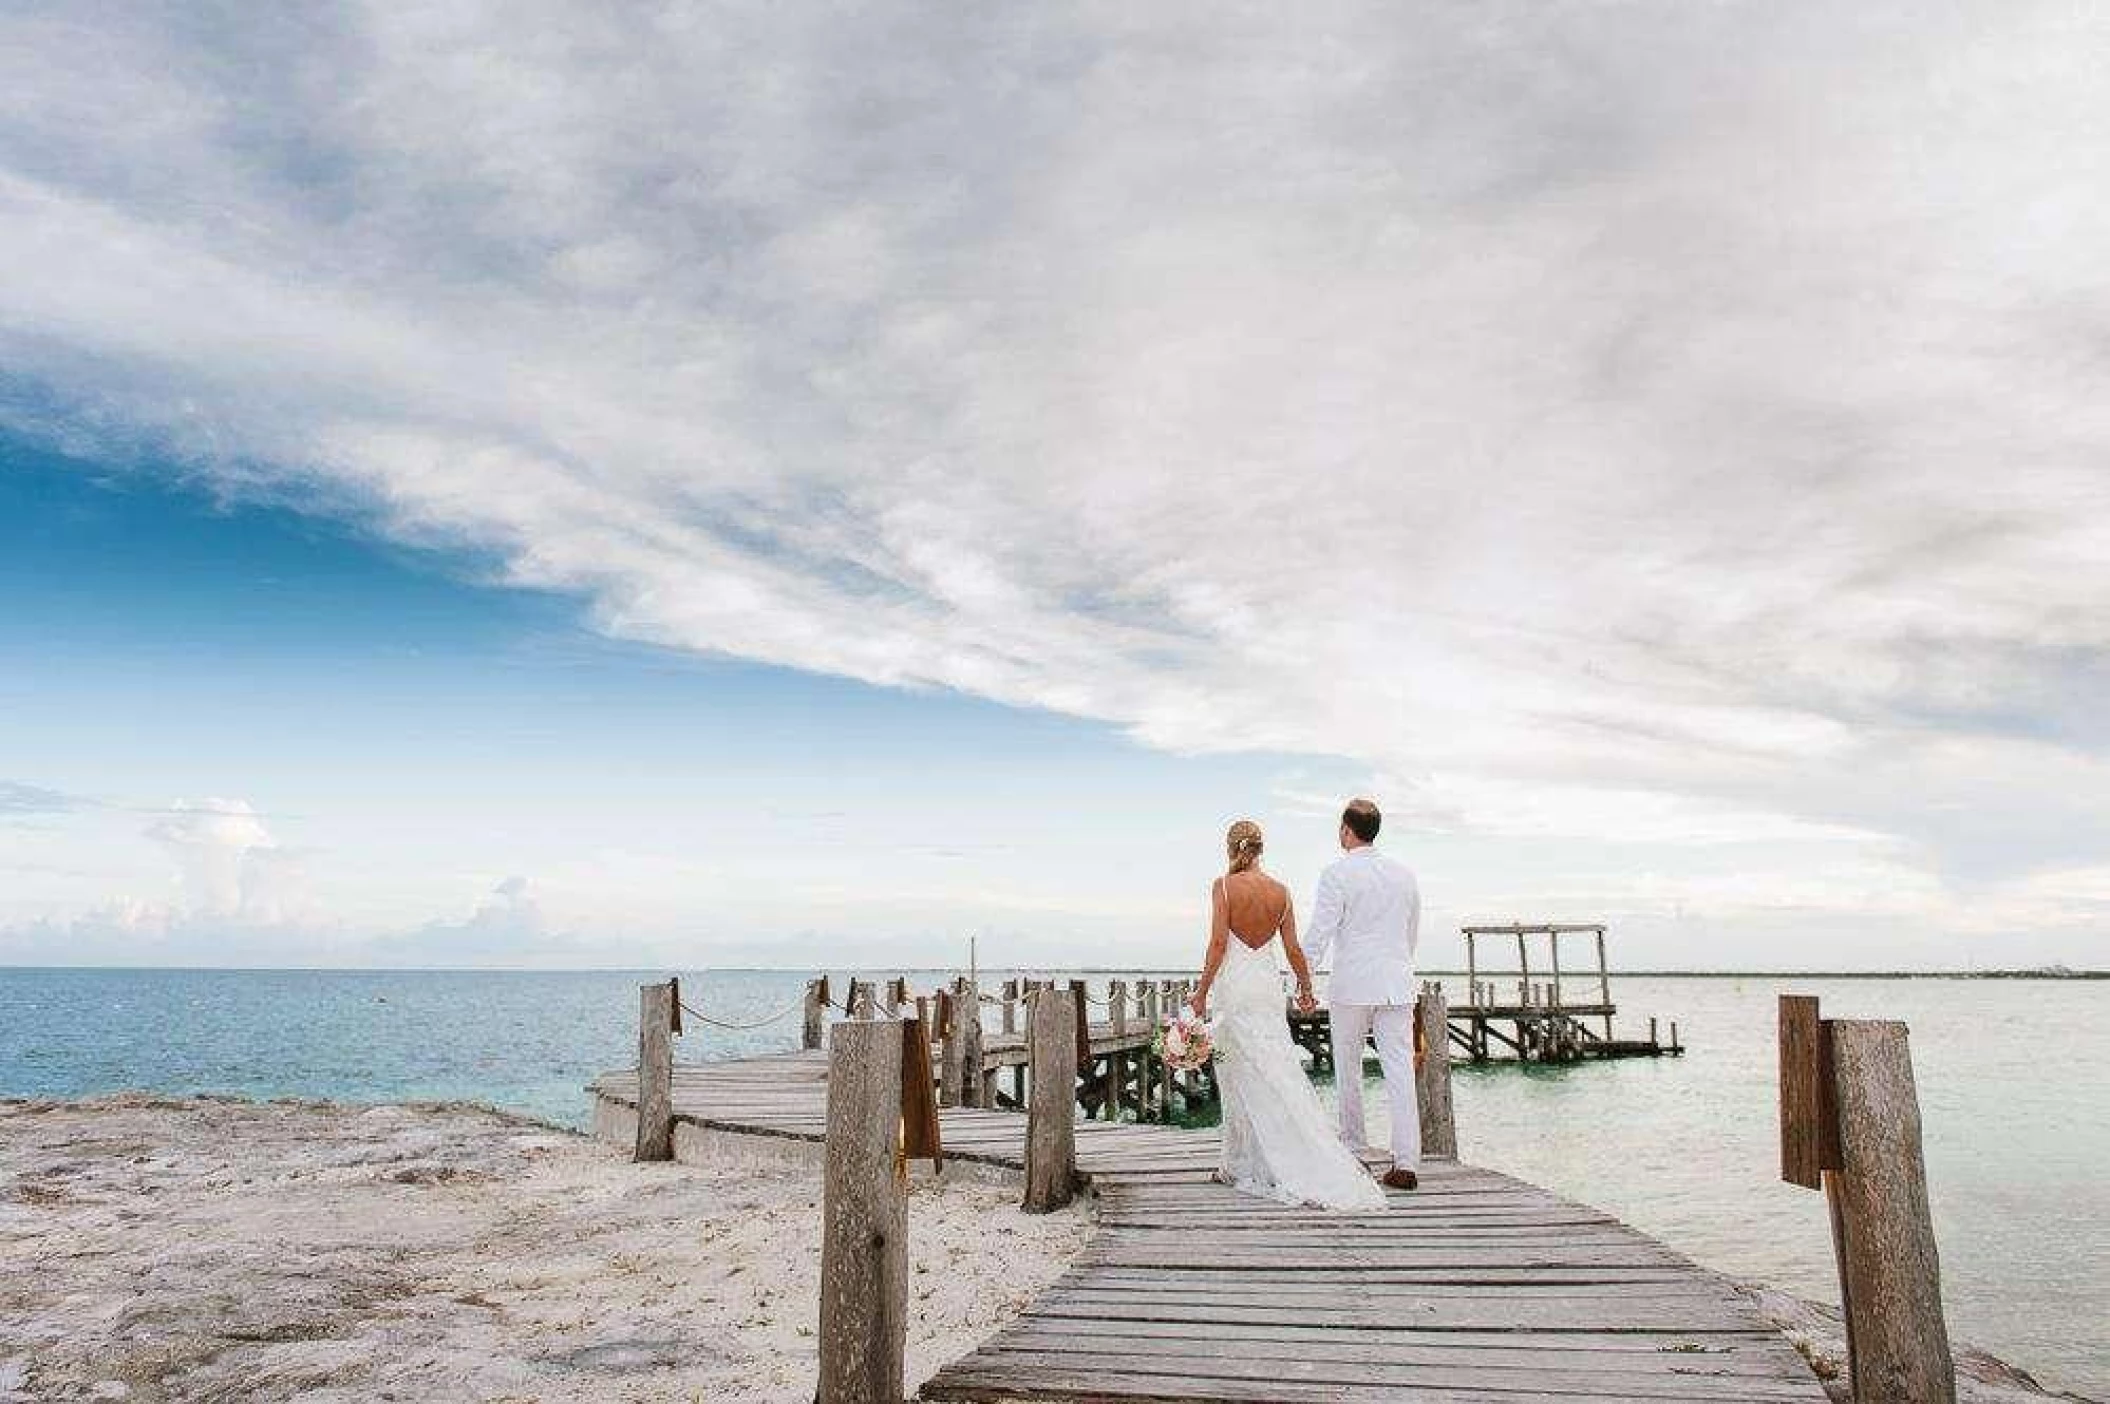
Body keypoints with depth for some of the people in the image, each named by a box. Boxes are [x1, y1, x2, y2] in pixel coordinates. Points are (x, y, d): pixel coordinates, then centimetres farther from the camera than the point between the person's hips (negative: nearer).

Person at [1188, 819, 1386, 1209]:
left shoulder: (1224, 885, -8)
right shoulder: (1280, 891, 4)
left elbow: (1218, 943, -13)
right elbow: (1293, 948, 7)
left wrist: (1201, 991, -7)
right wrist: (1305, 988, 20)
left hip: (1233, 985, -3)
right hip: (1269, 986, 4)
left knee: (1241, 1077, 4)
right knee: (1280, 1073, 7)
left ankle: (1244, 1166, 11)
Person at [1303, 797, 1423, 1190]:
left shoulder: (1337, 874, -8)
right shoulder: (1405, 874, 9)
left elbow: (1320, 932, -12)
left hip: (1351, 986, -4)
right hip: (1397, 986, 4)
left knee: (1348, 1068, 12)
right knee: (1400, 1072, 0)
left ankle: (1353, 1146, 23)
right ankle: (1406, 1164, -4)